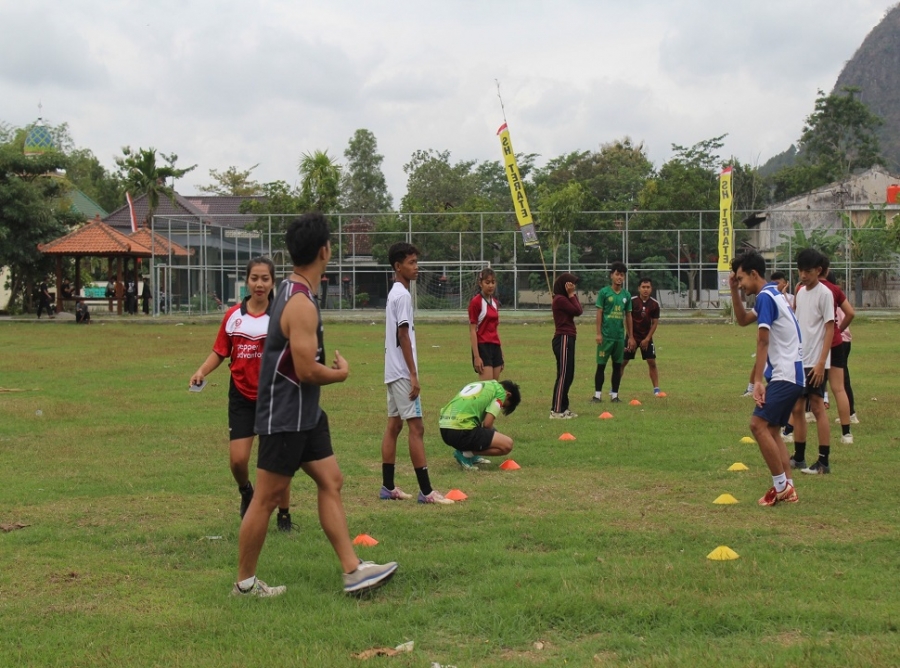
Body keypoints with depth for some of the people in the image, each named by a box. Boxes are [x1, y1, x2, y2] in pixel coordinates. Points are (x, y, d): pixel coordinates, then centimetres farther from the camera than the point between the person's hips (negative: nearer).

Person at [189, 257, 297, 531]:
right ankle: (246, 492, 30)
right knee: (237, 460, -4)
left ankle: (284, 516, 18)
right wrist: (202, 371, -8)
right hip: (242, 397, 2)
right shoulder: (233, 315, 3)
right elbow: (219, 352, 9)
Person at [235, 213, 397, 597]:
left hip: (304, 415, 10)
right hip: (284, 417, -10)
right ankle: (244, 583, 12)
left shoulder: (293, 292, 10)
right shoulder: (301, 303, -22)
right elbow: (306, 371, -24)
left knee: (331, 481, 8)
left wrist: (330, 368, 11)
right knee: (268, 497, 0)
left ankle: (353, 571, 10)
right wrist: (342, 373, -7)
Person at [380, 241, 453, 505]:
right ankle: (426, 490, -11)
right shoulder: (403, 295, -14)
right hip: (402, 372, -10)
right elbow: (403, 336, -18)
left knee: (394, 425, 10)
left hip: (393, 372, 10)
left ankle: (388, 487, 13)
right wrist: (413, 375, -18)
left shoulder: (394, 293, 15)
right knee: (416, 426, -10)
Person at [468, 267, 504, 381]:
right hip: (482, 347, -8)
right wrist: (476, 356, -16)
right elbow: (472, 331, -11)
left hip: (495, 347, 8)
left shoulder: (495, 302, 13)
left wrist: (500, 354, 17)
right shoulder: (476, 302, -9)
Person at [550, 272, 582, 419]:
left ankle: (563, 408, 19)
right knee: (563, 375, -8)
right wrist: (571, 294, -8)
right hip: (563, 339, -10)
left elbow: (579, 311, 11)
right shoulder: (560, 299, -13)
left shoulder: (563, 299, 18)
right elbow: (578, 311, -15)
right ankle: (556, 411, -7)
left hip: (567, 339, 10)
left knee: (568, 375, 14)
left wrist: (572, 295, 8)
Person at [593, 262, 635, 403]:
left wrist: (631, 337, 11)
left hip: (620, 336, 4)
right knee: (601, 365, 0)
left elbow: (628, 316, 12)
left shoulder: (626, 295, 7)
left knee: (617, 365, 8)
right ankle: (597, 394, 6)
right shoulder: (604, 292, -4)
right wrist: (598, 333, -10)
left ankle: (614, 395, 16)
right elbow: (599, 313, -4)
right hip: (606, 336, -4)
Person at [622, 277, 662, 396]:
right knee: (623, 362, 0)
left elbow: (655, 323, -1)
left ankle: (656, 389, 3)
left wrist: (647, 339, -7)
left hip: (646, 337, 2)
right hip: (632, 336, -1)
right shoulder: (632, 301, -13)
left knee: (652, 362, -4)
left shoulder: (655, 304, -6)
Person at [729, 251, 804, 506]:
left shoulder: (765, 296, -12)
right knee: (772, 429, 11)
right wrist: (734, 291, 19)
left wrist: (758, 381, -18)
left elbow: (762, 342, -16)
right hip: (792, 374, 11)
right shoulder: (773, 294, 18)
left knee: (758, 424, -15)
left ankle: (781, 486, -12)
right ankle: (788, 489, 9)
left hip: (784, 375, -11)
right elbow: (742, 320, 31)